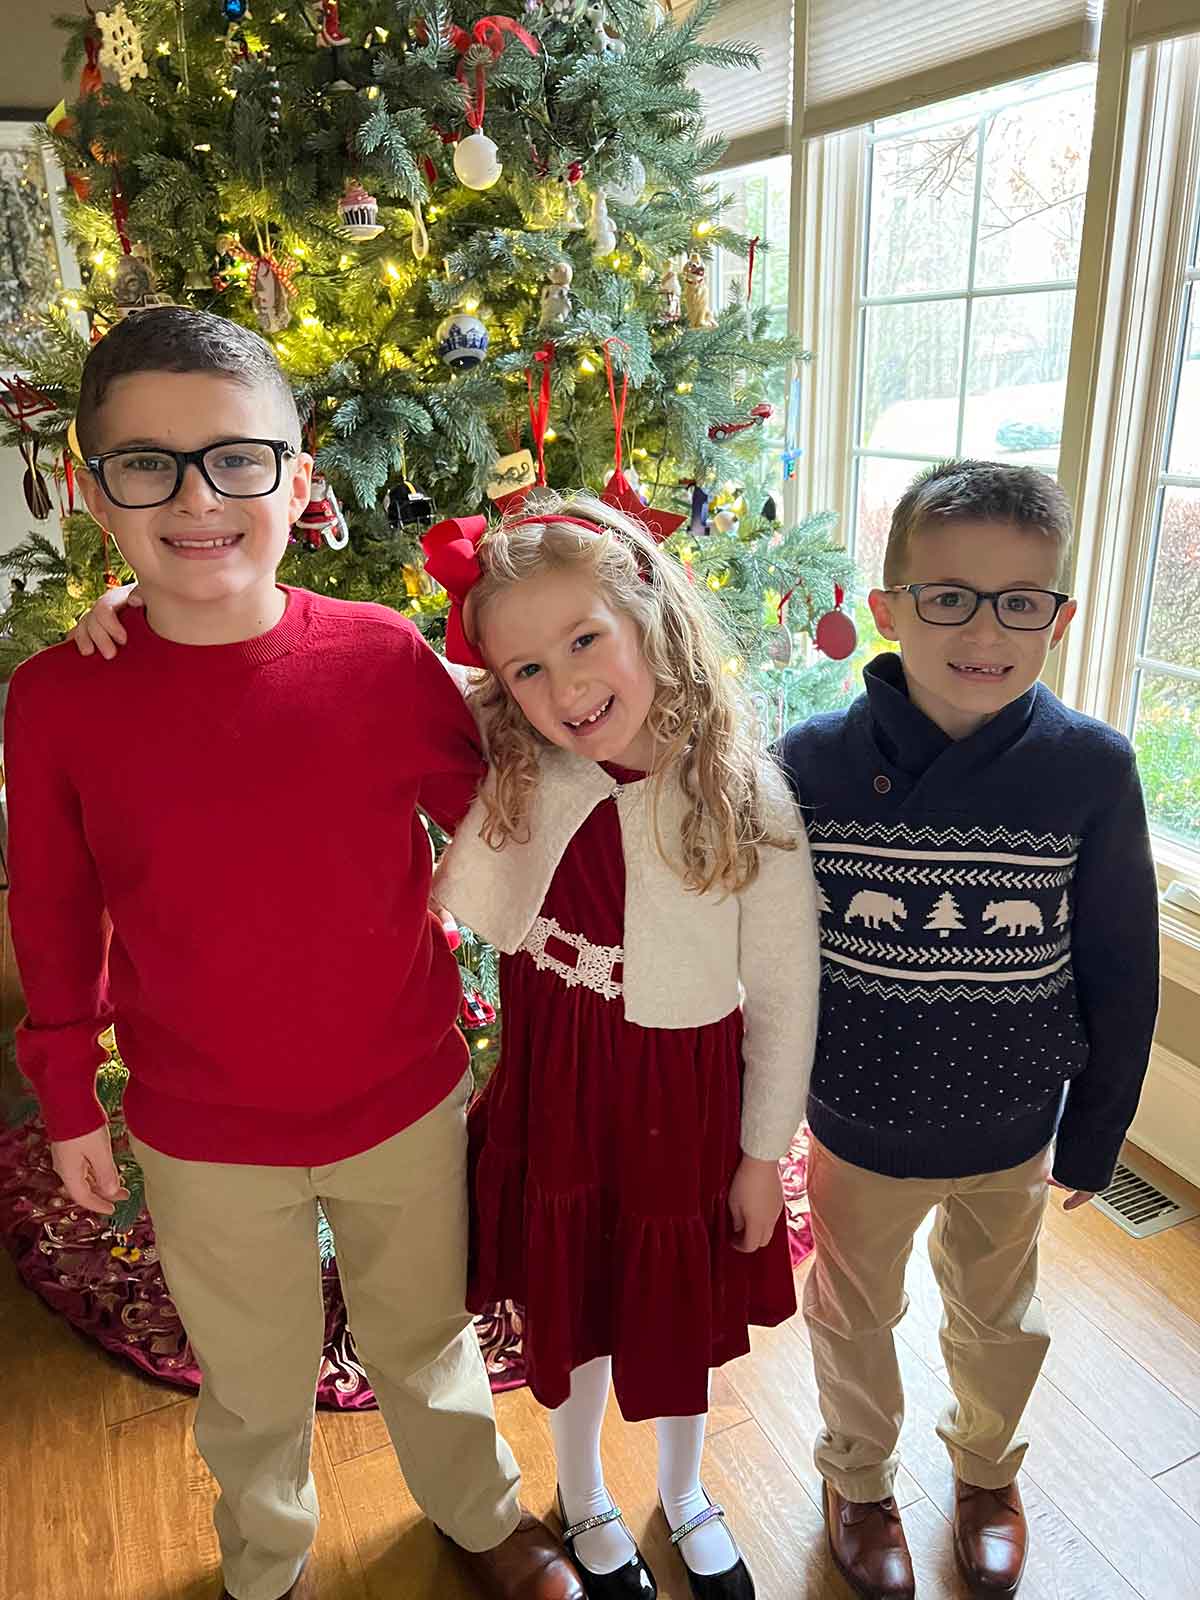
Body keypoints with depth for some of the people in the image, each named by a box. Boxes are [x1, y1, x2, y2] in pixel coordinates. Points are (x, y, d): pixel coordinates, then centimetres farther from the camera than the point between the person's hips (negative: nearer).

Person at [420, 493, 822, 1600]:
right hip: (554, 1093, 2)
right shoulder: (511, 782, -13)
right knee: (571, 1307, 23)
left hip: (685, 1100, -1)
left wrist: (764, 1154, -1)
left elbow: (783, 999, -10)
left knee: (683, 1312, 23)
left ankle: (685, 1494, 56)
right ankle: (584, 1501, 55)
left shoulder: (748, 798, -20)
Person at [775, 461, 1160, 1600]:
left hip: (1015, 1131, 1)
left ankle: (986, 1469, 58)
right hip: (859, 1128, -1)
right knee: (855, 1315, 23)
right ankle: (859, 1480, 54)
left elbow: (1120, 974, -6)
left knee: (997, 1316, 26)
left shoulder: (1091, 769, -17)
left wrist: (1094, 1136, 2)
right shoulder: (813, 763, -19)